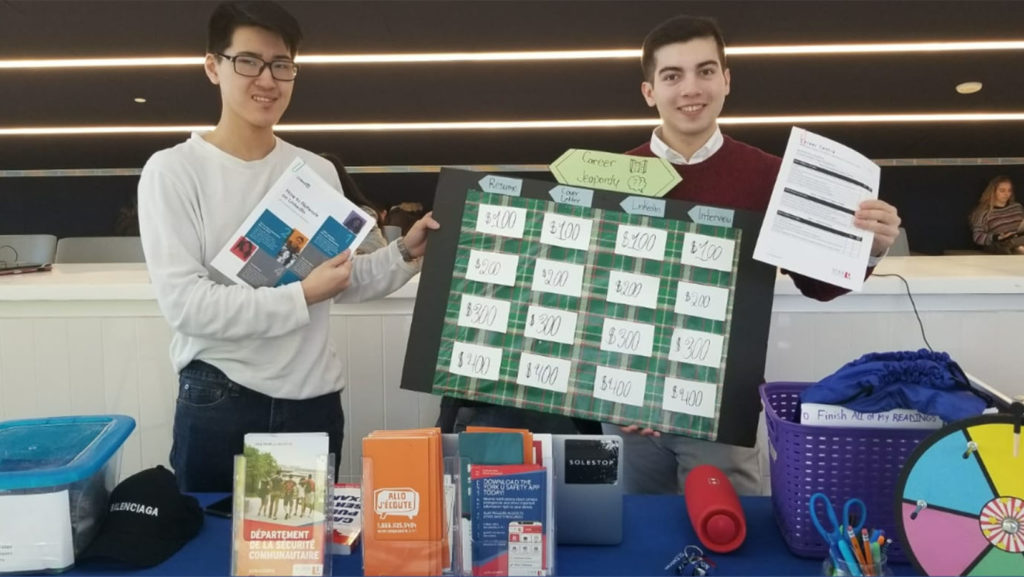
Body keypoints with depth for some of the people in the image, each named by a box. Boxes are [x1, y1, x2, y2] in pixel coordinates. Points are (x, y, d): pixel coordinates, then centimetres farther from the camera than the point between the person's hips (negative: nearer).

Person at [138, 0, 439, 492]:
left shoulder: (319, 172, 5)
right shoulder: (173, 171, -8)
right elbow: (184, 302, -17)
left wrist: (405, 254, -2)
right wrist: (301, 297, -17)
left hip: (314, 401, 4)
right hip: (218, 404, -3)